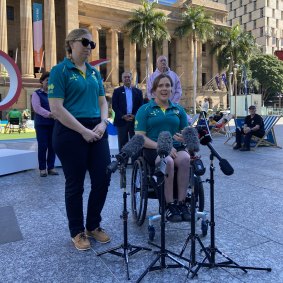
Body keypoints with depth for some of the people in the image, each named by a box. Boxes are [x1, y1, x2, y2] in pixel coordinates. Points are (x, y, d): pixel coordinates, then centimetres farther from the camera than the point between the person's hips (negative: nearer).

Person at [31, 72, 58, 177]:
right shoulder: (36, 93, 3)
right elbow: (37, 108, -11)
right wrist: (49, 114, -24)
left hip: (53, 123, 3)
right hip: (41, 124, -3)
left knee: (52, 146, 5)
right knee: (42, 146, -1)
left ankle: (51, 167, 14)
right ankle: (42, 168, 8)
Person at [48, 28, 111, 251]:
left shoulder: (94, 73, 15)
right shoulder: (60, 71, -5)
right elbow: (57, 109, -13)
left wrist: (103, 123, -4)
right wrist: (83, 131, -17)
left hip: (96, 131, 6)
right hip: (71, 132, -6)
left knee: (103, 179, 6)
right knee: (75, 184, 5)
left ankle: (93, 225, 27)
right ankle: (77, 231, 24)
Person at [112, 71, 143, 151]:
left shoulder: (138, 91, 12)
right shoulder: (117, 91, 8)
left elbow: (141, 106, 6)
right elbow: (114, 106, 0)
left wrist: (134, 115, -9)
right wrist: (123, 116, -11)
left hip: (135, 120, 1)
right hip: (121, 120, -1)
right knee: (123, 144, 2)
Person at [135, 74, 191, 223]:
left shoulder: (178, 109, 17)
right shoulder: (145, 109, 5)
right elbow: (140, 137, -5)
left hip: (176, 148, 3)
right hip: (153, 149, -3)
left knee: (185, 158, -31)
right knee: (168, 161, -35)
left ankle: (181, 203, -22)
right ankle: (169, 205, -23)